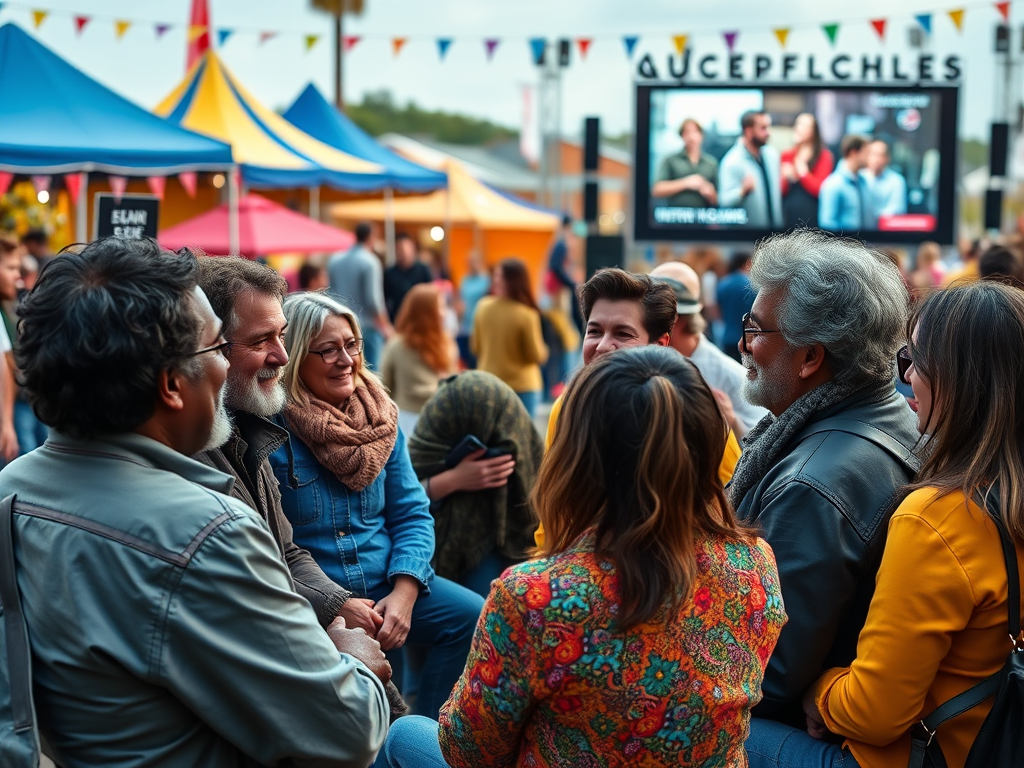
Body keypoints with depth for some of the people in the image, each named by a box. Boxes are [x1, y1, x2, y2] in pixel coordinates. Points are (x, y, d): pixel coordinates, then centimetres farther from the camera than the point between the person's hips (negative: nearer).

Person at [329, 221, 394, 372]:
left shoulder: (334, 260, 7)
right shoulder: (369, 261, -11)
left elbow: (330, 293, 11)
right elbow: (373, 298, -15)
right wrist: (385, 326, -7)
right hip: (368, 325, -6)